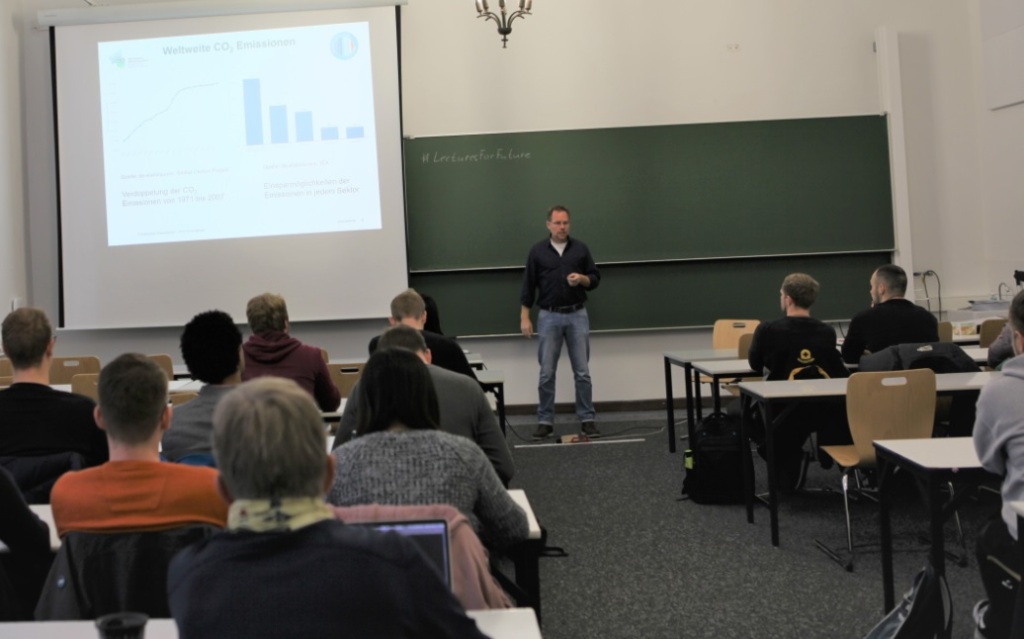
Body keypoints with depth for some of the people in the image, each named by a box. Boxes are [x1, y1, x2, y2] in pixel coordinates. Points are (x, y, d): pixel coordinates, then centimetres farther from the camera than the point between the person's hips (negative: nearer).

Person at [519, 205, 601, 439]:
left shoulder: (580, 249, 4)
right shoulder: (538, 251, 1)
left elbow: (595, 278, 8)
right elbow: (528, 285, 2)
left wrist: (582, 278, -14)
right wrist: (524, 317, -3)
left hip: (578, 315, 1)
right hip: (549, 317, -1)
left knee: (582, 371, 2)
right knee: (546, 373, 1)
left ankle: (587, 420, 9)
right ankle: (545, 421, 10)